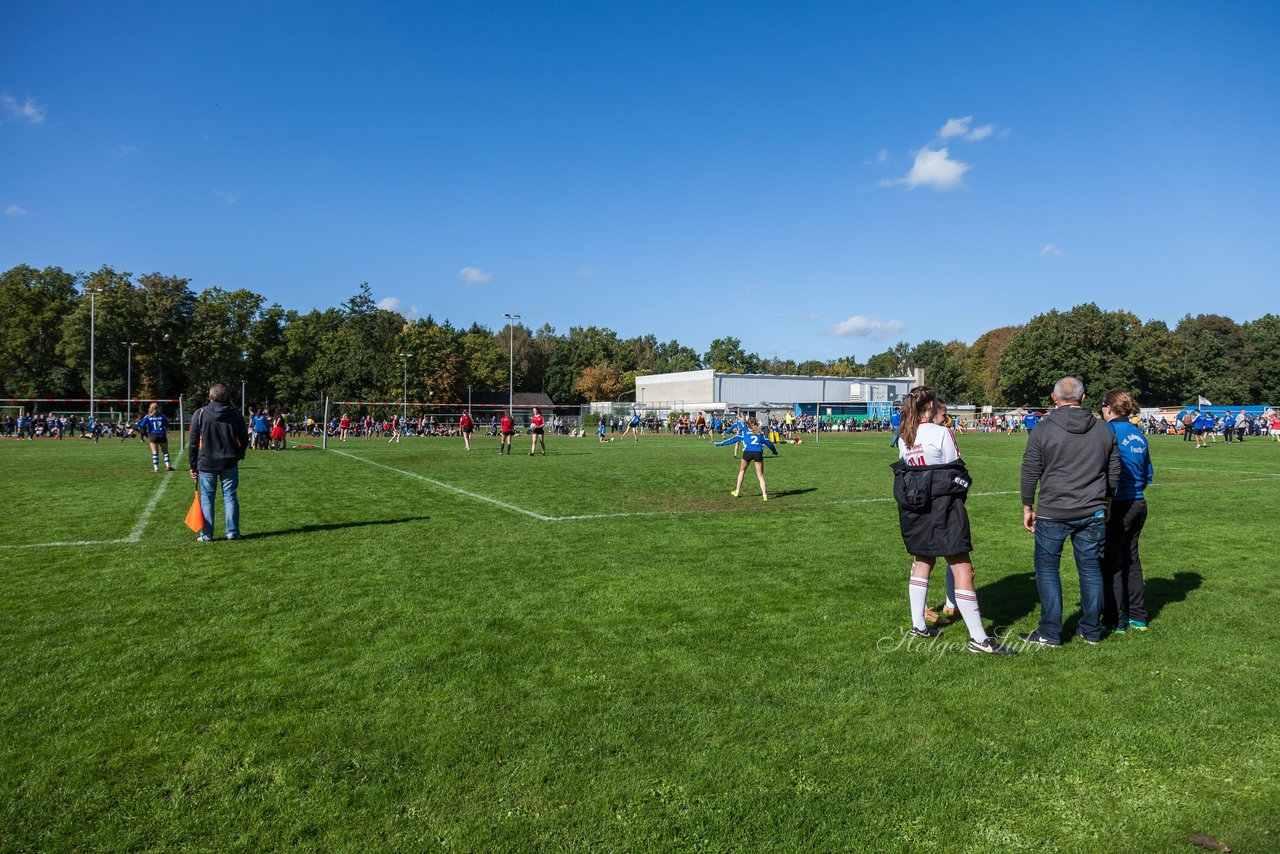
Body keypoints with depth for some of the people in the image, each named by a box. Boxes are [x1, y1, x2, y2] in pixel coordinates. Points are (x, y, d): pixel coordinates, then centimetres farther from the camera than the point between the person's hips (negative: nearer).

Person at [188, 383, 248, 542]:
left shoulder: (200, 414, -5)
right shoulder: (235, 414, 1)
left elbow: (193, 442, -2)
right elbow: (243, 440, 7)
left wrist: (193, 466, 5)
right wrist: (238, 456, 22)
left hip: (206, 463, -1)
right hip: (229, 463, 2)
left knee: (206, 498, 6)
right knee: (230, 497, 7)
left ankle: (206, 534, 7)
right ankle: (232, 533, 9)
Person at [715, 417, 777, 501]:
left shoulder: (744, 433, 16)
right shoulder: (760, 434, 23)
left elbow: (733, 439, 12)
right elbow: (769, 443, 27)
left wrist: (719, 443, 16)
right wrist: (775, 451, 44)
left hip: (747, 452, -1)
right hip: (758, 453, 1)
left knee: (742, 471, 21)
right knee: (760, 475, 9)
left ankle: (737, 491, 26)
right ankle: (764, 494, 1)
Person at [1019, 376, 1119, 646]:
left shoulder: (1042, 429, -7)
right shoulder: (1104, 431, 6)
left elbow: (1030, 472, -5)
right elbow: (1114, 473, 13)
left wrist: (1028, 507, 6)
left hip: (1053, 513, -4)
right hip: (1093, 513, 4)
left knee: (1047, 569, 5)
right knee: (1090, 568, 13)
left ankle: (1050, 633, 7)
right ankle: (1091, 630, 22)